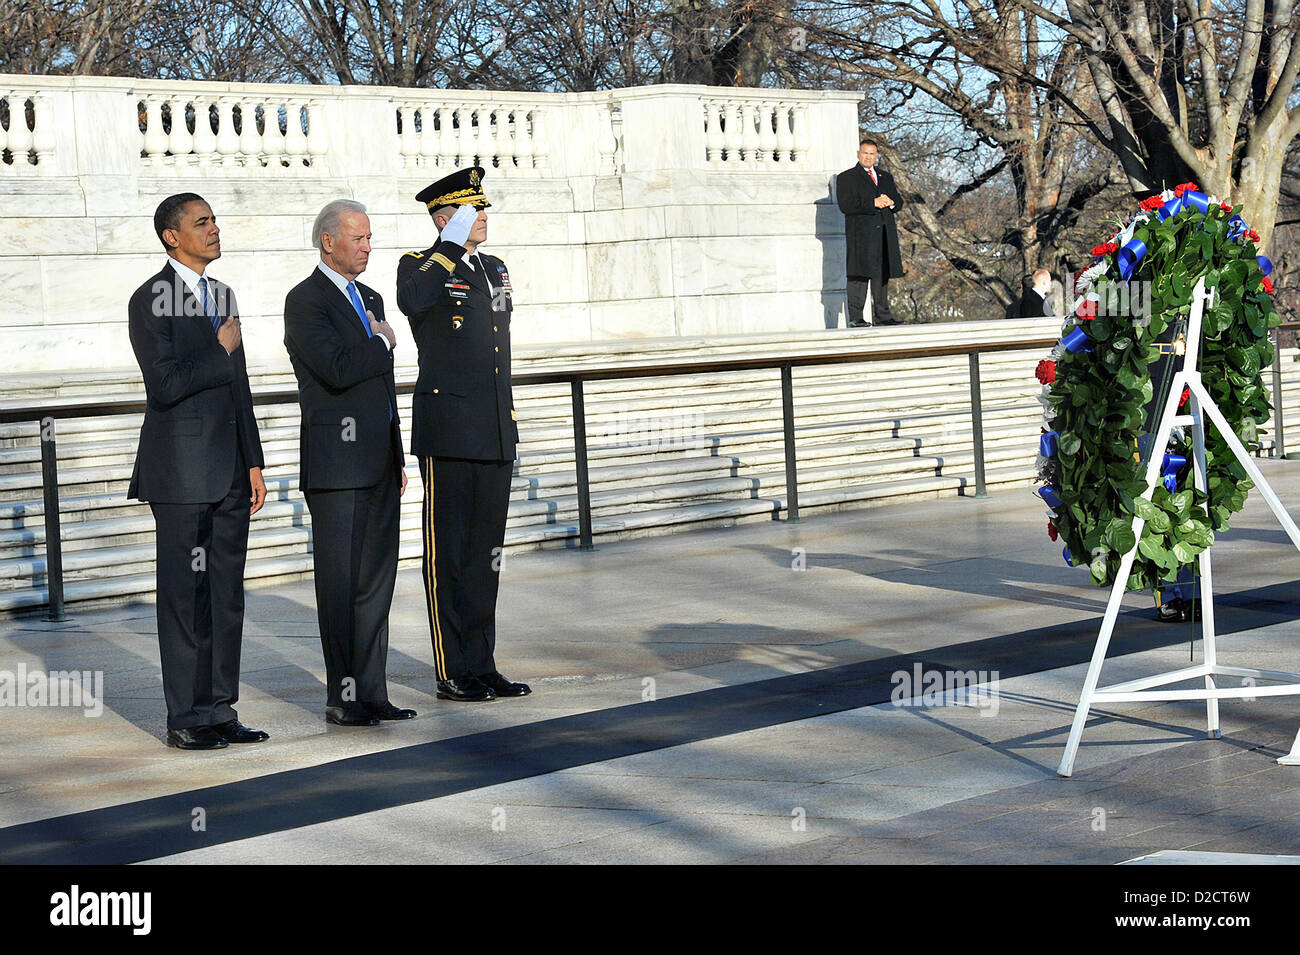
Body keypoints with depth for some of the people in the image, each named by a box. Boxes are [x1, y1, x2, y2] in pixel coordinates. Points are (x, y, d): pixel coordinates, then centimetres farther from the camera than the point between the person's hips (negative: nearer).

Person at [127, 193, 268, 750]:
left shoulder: (222, 296, 16)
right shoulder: (150, 301, -8)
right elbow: (166, 385, -20)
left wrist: (253, 464, 14)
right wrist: (220, 351, -9)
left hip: (229, 470, 7)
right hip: (182, 473, -7)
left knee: (227, 593, 9)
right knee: (185, 594, -2)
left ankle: (220, 711, 17)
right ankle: (186, 719, 5)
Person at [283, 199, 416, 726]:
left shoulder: (369, 298, 19)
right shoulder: (305, 301, -8)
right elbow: (337, 369, -23)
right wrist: (383, 343, -6)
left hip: (379, 465, 8)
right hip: (336, 466, -8)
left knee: (376, 581, 9)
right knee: (341, 584, -4)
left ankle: (372, 692, 15)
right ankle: (343, 698, 2)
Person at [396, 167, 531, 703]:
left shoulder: (494, 270, 17)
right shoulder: (421, 266, -4)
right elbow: (412, 302, -31)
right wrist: (450, 247, -21)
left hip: (495, 436, 7)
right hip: (448, 436, -7)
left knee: (486, 552, 11)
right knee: (447, 553, -1)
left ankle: (482, 666, 18)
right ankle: (452, 674, 4)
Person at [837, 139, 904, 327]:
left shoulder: (885, 177, 23)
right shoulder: (846, 178, 5)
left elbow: (899, 202, 19)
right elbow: (845, 205, -9)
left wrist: (890, 202, -5)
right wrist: (873, 203, -13)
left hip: (885, 234, 5)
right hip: (861, 234, -5)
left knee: (883, 275, 6)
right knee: (859, 276, -10)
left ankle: (882, 316, 11)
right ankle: (855, 318, -10)